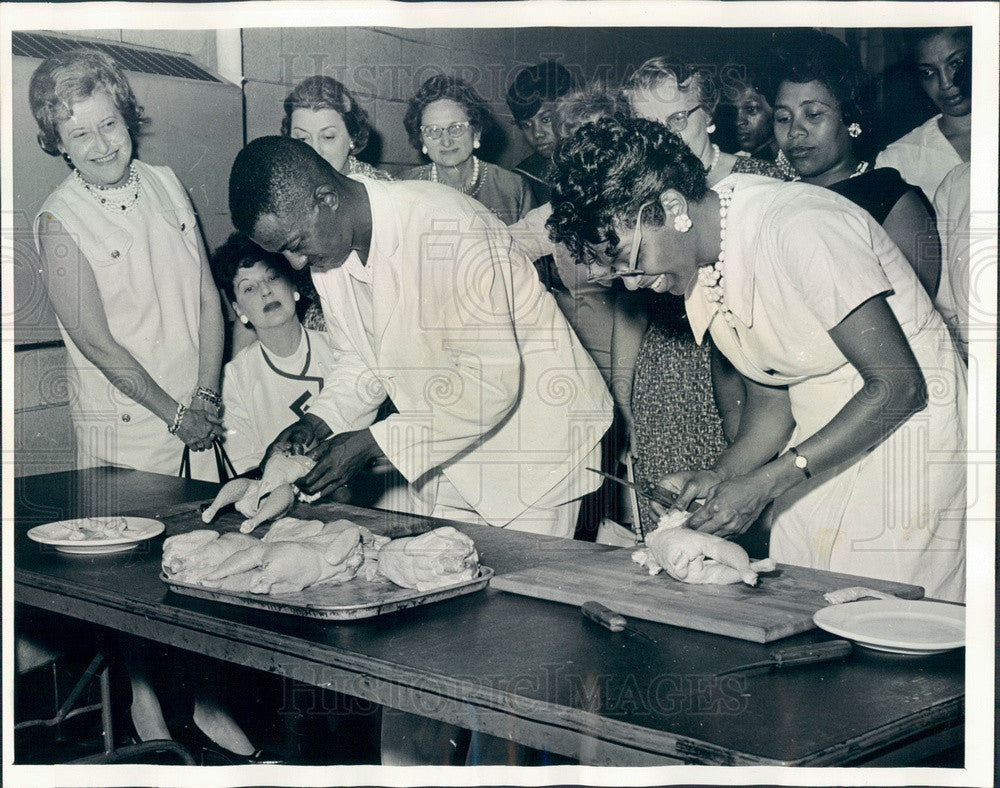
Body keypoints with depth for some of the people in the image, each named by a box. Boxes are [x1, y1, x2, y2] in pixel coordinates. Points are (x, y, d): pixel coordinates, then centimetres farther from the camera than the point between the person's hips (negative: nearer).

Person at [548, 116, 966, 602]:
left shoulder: (796, 230, -24)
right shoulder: (699, 273, 1)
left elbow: (900, 387, -23)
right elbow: (771, 401, 9)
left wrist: (763, 484, -23)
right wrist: (718, 476, -10)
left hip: (909, 430, -7)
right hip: (820, 444, 7)